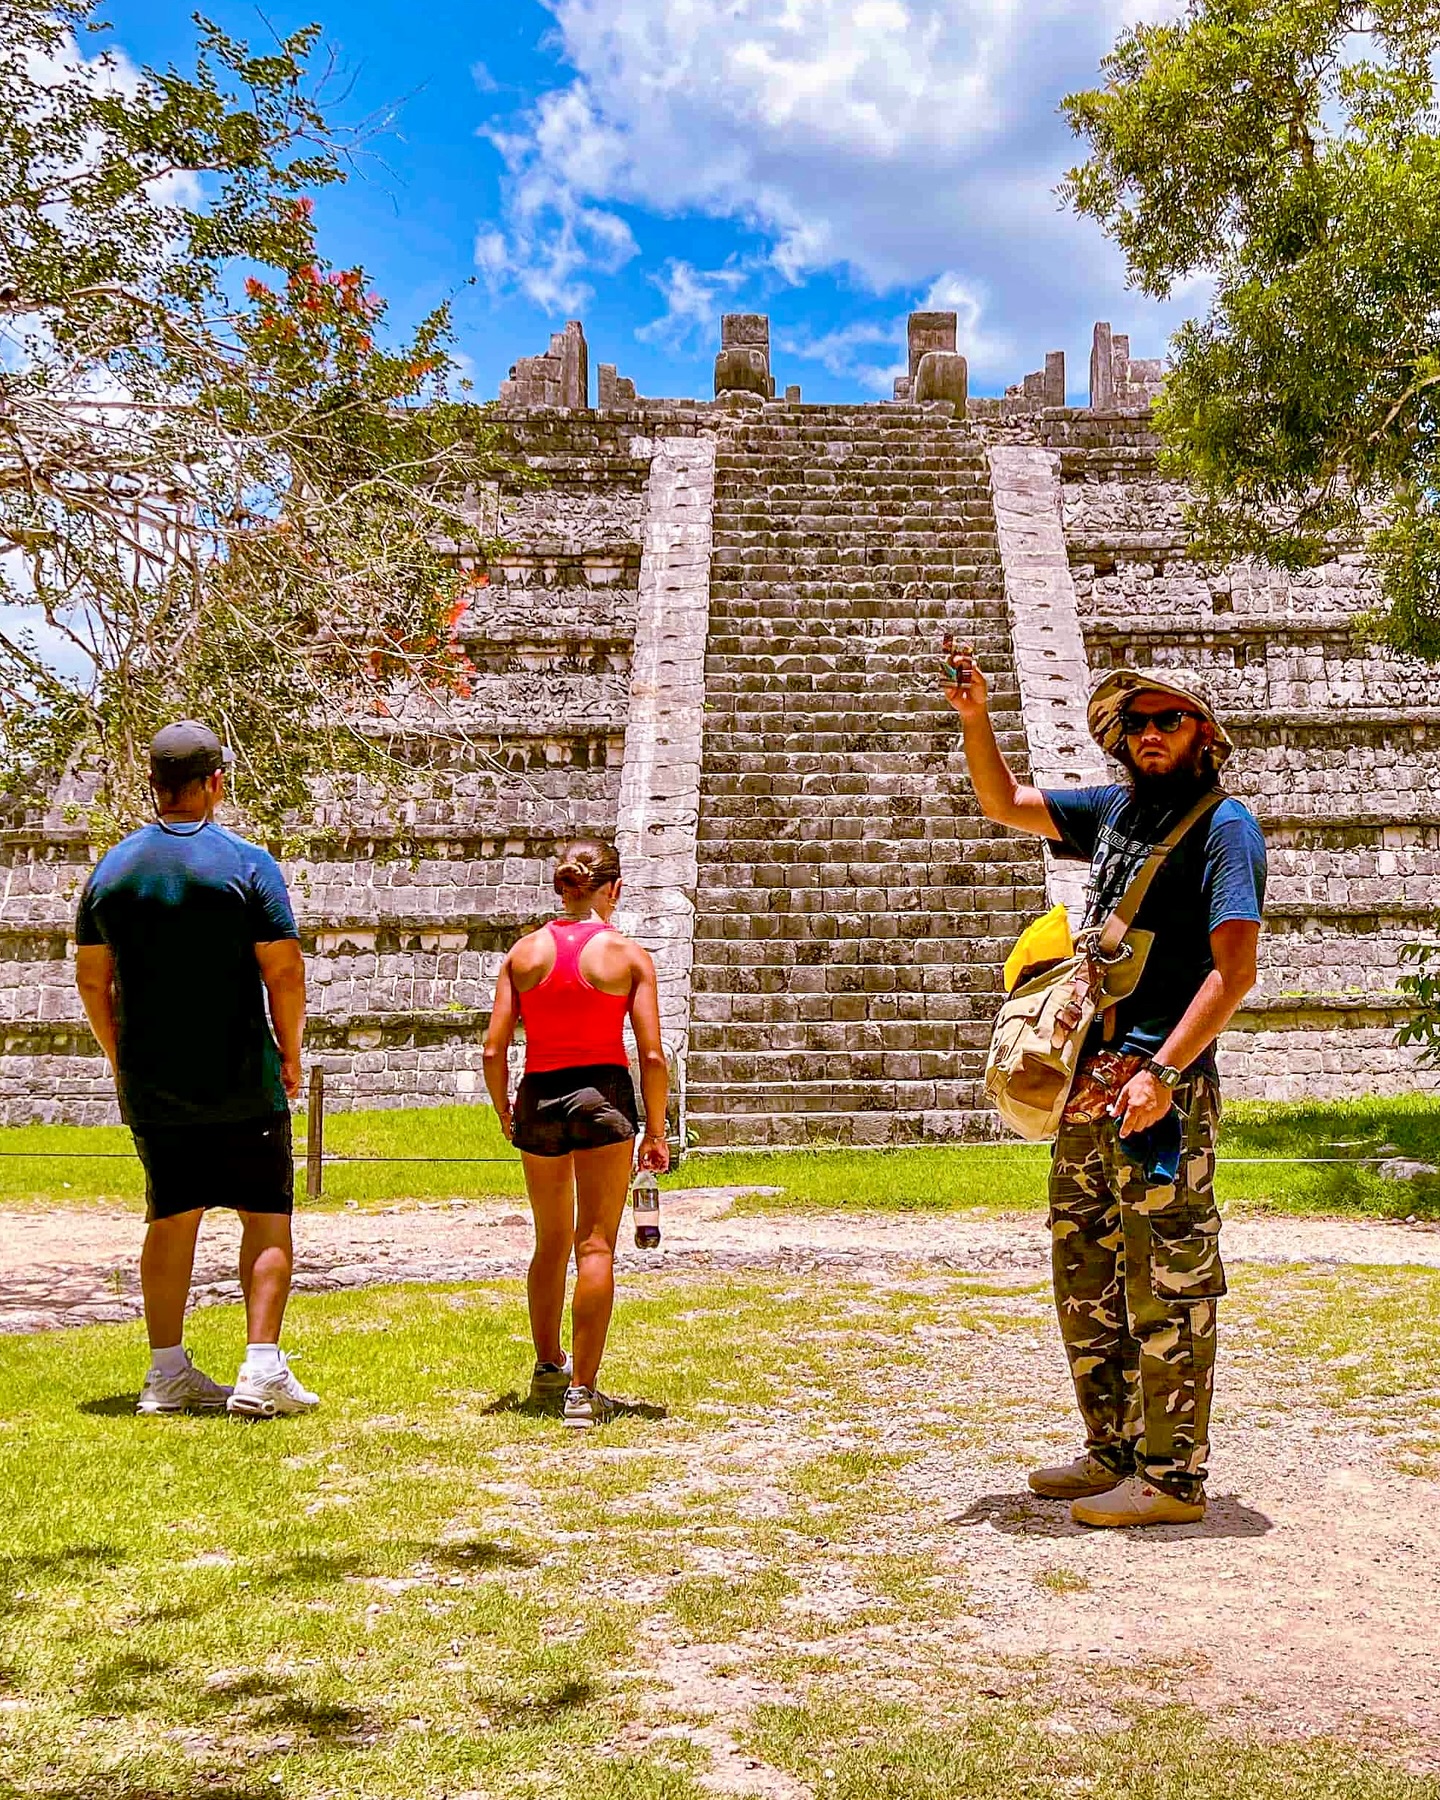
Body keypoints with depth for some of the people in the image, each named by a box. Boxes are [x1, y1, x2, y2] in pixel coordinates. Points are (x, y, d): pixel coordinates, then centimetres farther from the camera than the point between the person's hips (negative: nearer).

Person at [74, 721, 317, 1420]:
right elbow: (284, 972, -12)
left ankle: (167, 1375, 16)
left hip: (150, 1086, 5)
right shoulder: (246, 864, -9)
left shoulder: (112, 867, 5)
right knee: (268, 1218, 3)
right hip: (241, 1082, -4)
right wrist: (290, 1051, 2)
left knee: (170, 1220, 14)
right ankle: (261, 1373, -3)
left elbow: (91, 979, 9)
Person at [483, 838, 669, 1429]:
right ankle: (582, 1390, 0)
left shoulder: (524, 952, 2)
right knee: (596, 1246, 3)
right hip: (603, 1096, -3)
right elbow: (652, 1055, -8)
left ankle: (548, 1368, 37)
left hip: (538, 1099, 3)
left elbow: (494, 1050, -1)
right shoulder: (629, 954, -4)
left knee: (551, 1244, 21)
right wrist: (656, 1131, 2)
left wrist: (504, 1113, 14)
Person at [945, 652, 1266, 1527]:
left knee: (1166, 1286, -3)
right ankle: (1114, 1452, 25)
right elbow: (1006, 804, 27)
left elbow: (1235, 969, -16)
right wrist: (977, 717, 11)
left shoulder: (1224, 825, -7)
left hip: (1164, 1089, -8)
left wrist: (1161, 1073, -24)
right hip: (1090, 1080, 8)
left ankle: (1173, 1478, 5)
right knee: (1087, 1277, 14)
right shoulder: (1117, 806, 14)